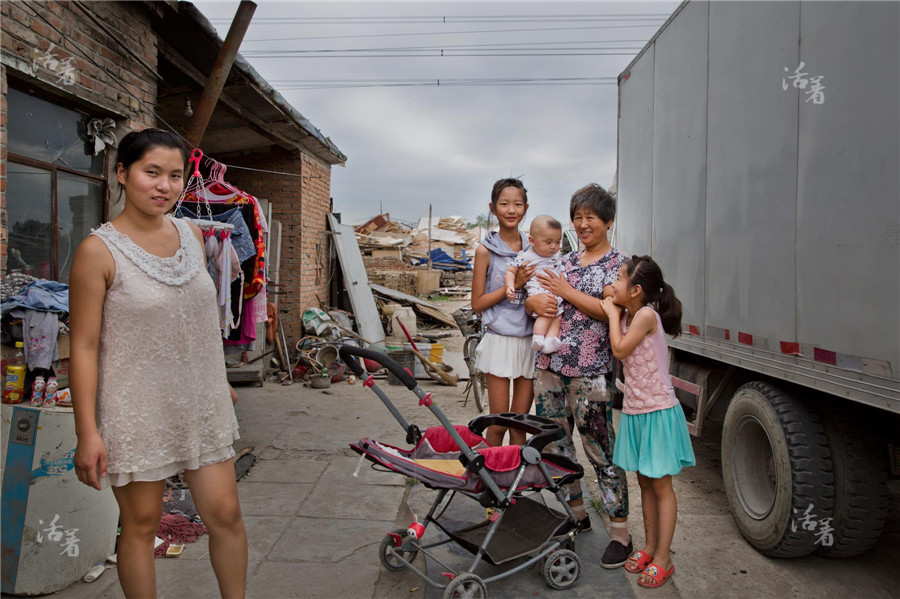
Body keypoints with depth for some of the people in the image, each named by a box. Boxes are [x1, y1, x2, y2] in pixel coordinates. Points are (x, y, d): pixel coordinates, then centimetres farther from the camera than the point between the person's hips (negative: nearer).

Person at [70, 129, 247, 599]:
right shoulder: (99, 251, -12)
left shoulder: (191, 235, 5)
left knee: (225, 514, 10)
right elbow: (84, 346, -11)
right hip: (137, 414, -4)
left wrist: (222, 386, 18)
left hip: (202, 405, 5)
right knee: (141, 524, 11)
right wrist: (87, 432, -13)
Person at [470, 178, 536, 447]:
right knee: (498, 422, 2)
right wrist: (513, 284, -13)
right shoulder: (485, 250, -2)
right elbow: (477, 303, -3)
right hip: (499, 340, -3)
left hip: (529, 340, 4)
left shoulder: (533, 247, 9)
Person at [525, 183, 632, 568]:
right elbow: (535, 298, 18)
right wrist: (535, 302, -5)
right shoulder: (566, 261, 17)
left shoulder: (619, 263, 0)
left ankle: (620, 534, 13)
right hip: (550, 365, 7)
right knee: (555, 443, 14)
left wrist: (566, 291, -14)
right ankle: (577, 514, 33)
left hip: (589, 372, -6)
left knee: (601, 451, -1)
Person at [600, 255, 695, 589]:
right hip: (634, 411, 8)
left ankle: (662, 559, 14)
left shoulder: (647, 314, -18)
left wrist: (613, 314, -8)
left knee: (661, 486, 3)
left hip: (658, 412, -8)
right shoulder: (629, 316, 8)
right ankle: (649, 547, 29)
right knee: (645, 483, 16)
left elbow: (619, 349, -19)